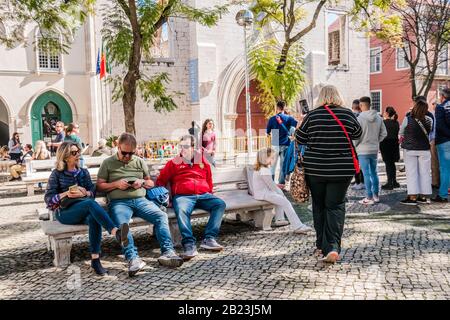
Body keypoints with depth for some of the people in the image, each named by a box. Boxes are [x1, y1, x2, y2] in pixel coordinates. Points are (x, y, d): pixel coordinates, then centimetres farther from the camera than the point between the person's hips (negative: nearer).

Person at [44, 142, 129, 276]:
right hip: (65, 212, -3)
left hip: (84, 211, 3)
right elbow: (48, 199, 2)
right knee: (91, 204, -36)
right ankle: (116, 232, -53)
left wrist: (85, 193, -12)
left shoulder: (83, 172, 19)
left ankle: (95, 259, -37)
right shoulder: (57, 174, 8)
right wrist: (66, 194, -13)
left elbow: (93, 192, 10)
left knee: (94, 218, -35)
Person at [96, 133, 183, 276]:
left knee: (161, 216, -23)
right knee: (121, 224, -36)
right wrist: (116, 184, -7)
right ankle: (133, 258, -45)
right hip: (119, 202, -3)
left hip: (140, 200, 3)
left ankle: (167, 252, -28)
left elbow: (151, 183, 25)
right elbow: (99, 186, 10)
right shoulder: (108, 163, 13)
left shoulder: (140, 162, 22)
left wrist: (142, 182, 2)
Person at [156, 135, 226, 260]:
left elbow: (209, 180, 28)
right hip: (183, 196, -2)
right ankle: (189, 245, -42)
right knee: (181, 210, -36)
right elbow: (160, 182, 15)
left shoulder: (202, 161, 20)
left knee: (220, 204, -24)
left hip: (203, 195, 3)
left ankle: (209, 239, -30)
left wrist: (209, 195, 14)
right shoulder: (174, 163, 15)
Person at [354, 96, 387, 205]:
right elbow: (384, 133, 7)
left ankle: (369, 198, 3)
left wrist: (354, 145, -1)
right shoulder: (378, 118, 4)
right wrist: (376, 141, 16)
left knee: (366, 174, -1)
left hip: (363, 150, -6)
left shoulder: (360, 118, -15)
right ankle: (376, 196, 23)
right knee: (374, 172, 16)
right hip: (374, 150, 6)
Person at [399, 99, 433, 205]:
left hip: (410, 150, -2)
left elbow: (401, 133, -1)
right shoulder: (429, 120, -6)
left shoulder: (407, 119, -14)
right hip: (425, 150, 2)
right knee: (424, 173, 9)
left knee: (411, 173, 2)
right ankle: (424, 196, 14)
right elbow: (430, 133, 8)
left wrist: (402, 138, 19)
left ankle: (413, 197, -1)